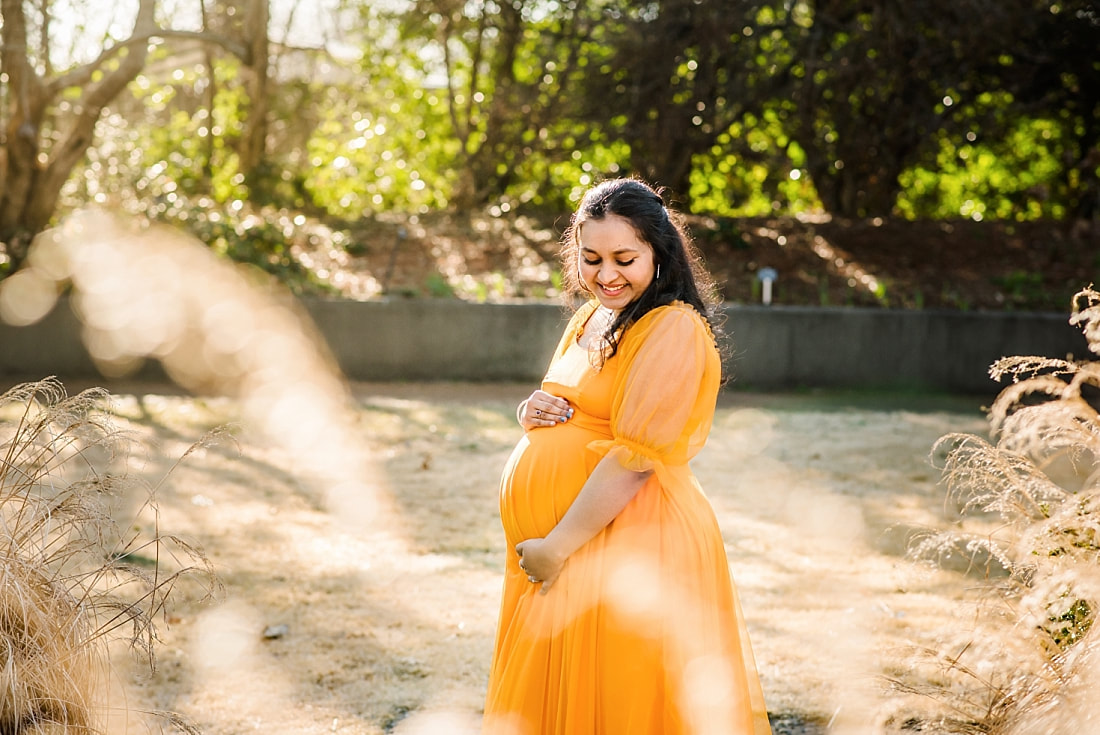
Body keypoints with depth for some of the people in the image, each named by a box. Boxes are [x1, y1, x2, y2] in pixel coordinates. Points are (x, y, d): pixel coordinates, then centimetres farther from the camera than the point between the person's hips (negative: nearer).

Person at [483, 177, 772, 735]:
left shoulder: (674, 329, -14)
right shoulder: (589, 319, 14)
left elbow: (635, 456, -19)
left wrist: (558, 546, -19)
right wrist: (532, 412, 2)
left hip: (626, 548, -9)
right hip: (553, 557, 9)